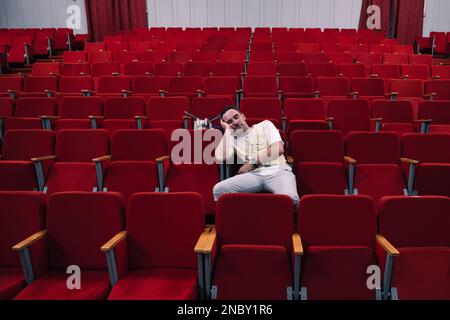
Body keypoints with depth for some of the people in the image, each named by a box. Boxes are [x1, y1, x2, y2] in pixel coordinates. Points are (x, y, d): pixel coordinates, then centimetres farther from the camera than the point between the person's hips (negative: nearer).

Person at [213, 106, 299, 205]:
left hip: (277, 170, -2)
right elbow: (220, 158, -2)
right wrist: (227, 130, 10)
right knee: (218, 189, -24)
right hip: (254, 174, 2)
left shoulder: (264, 125, 18)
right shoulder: (232, 138, 21)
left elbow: (278, 149, 0)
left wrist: (251, 163, -1)